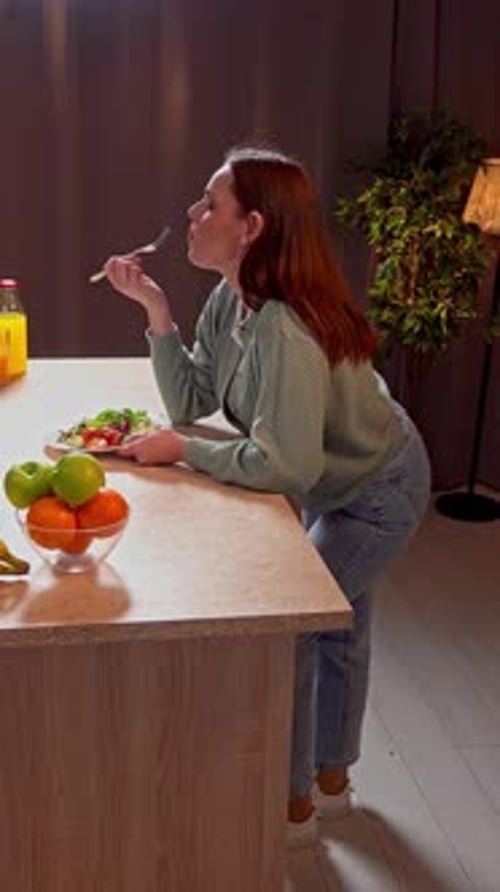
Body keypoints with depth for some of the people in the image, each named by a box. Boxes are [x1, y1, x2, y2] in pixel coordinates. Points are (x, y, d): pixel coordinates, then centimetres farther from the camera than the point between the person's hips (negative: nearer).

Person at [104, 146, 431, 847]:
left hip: (377, 492, -9)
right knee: (336, 626, 21)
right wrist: (156, 310, -15)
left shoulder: (285, 329, -36)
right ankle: (330, 781, 43)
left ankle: (294, 808, 22)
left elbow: (286, 468, -37)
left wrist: (180, 449, -28)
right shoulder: (231, 299, -10)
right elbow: (191, 401, -6)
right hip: (337, 481, 9)